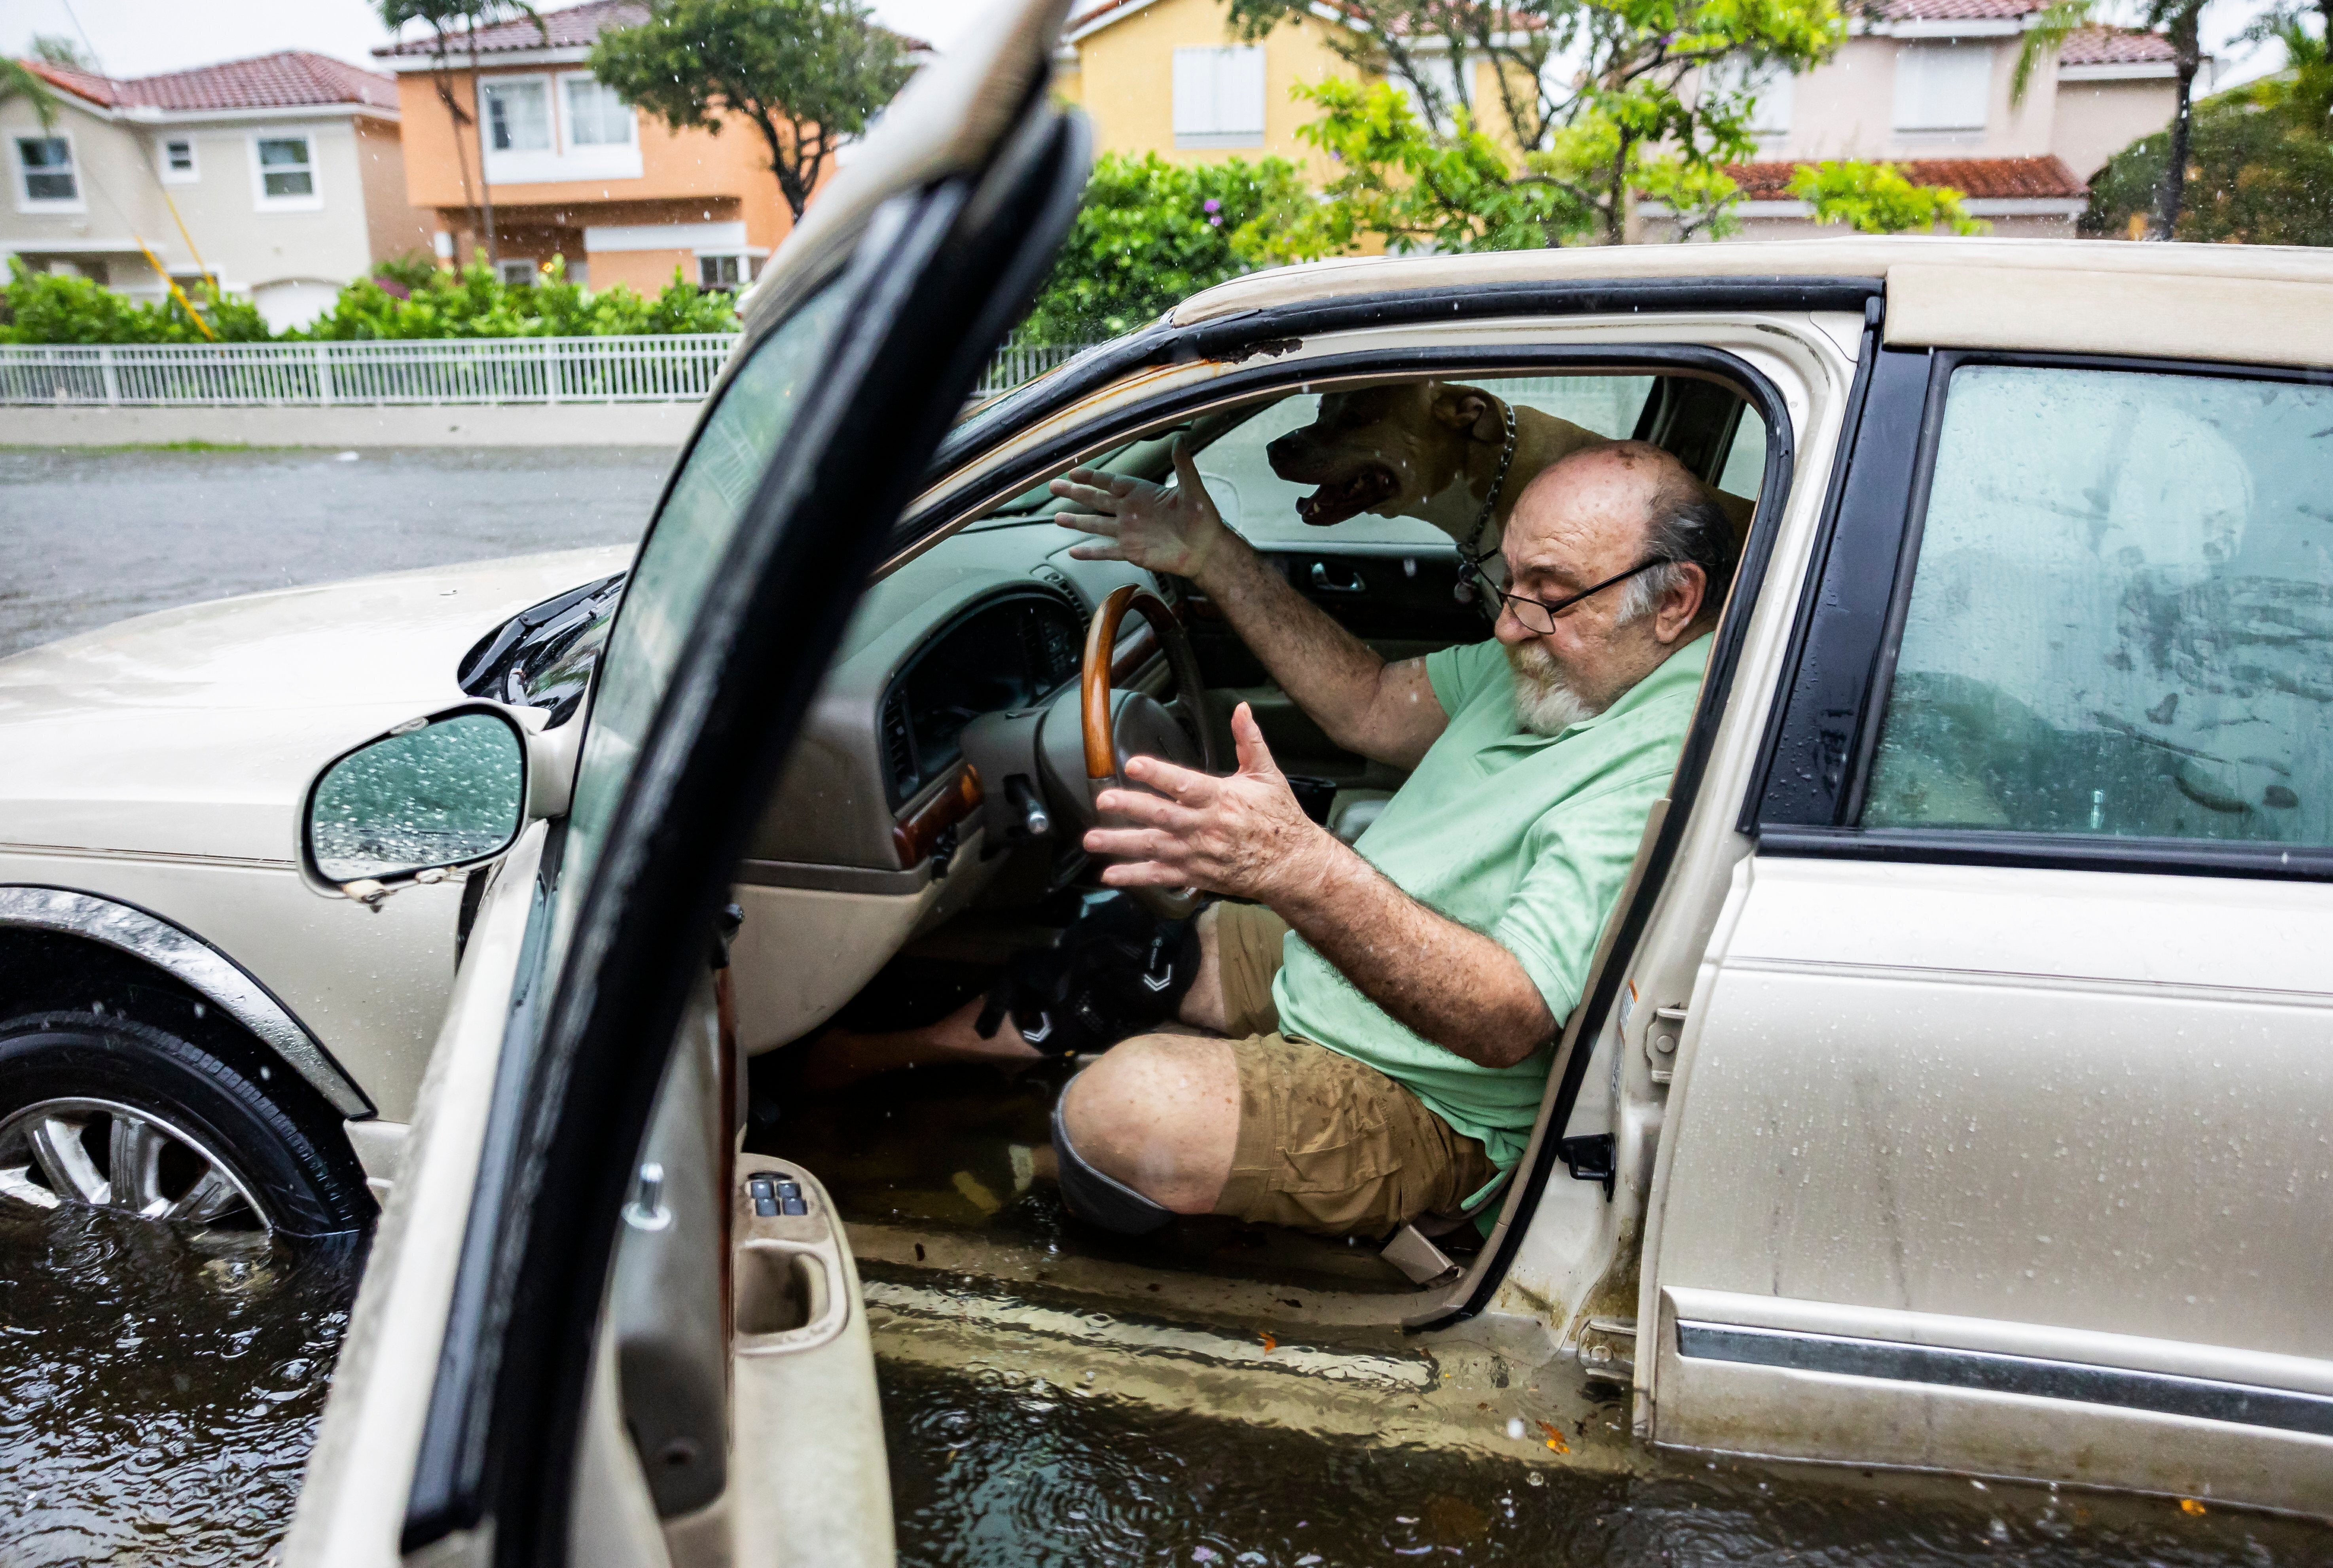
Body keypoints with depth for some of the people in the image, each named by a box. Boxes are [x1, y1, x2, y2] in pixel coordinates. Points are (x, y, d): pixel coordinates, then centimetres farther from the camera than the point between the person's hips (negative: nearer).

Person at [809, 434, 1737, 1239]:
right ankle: (862, 1054, 36)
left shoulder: (1665, 766, -28)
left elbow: (1511, 1021, -36)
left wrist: (1301, 869, -49)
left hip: (1423, 1116, -9)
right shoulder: (1567, 657, 2)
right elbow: (1375, 709, 10)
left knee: (1126, 1111, -29)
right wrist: (1214, 559, 4)